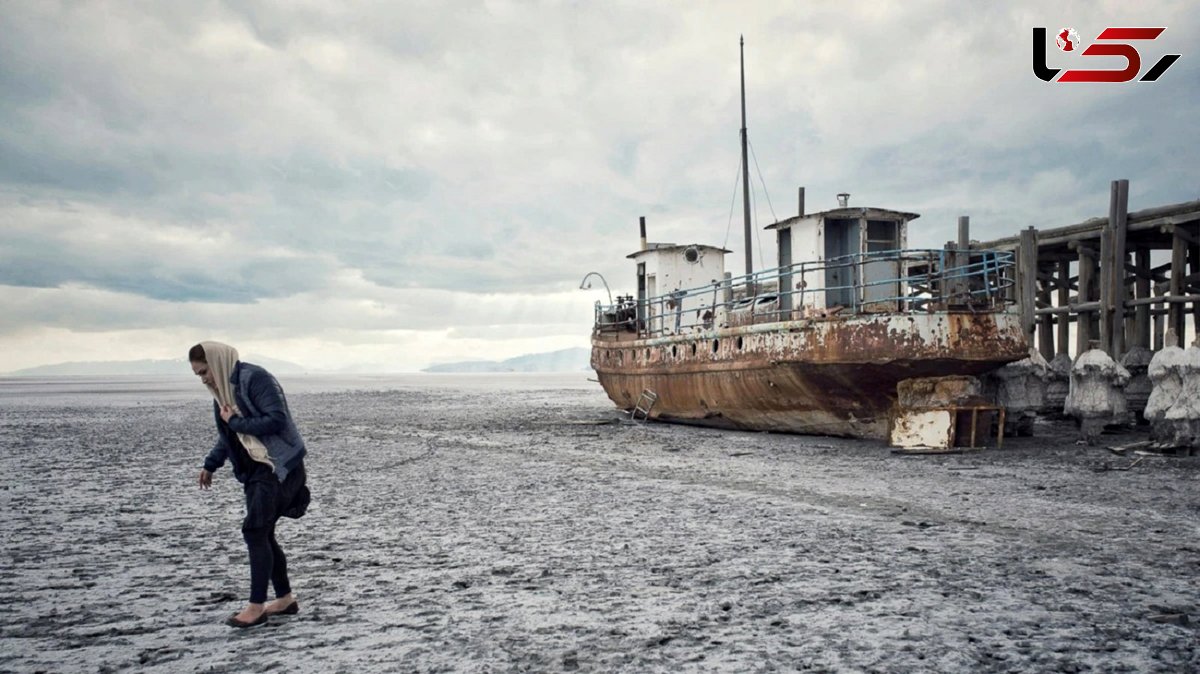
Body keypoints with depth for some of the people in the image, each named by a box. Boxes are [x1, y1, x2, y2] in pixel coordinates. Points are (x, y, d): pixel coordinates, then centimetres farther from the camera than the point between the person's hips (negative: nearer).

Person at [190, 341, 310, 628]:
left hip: (279, 467, -9)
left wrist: (236, 421, -16)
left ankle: (256, 607, -2)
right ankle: (285, 599, 21)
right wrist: (210, 465, 19)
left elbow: (277, 419, -23)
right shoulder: (223, 389, 13)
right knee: (262, 534, 9)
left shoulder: (255, 378, -15)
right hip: (256, 470, 9)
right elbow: (227, 435, 25)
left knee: (255, 531, -10)